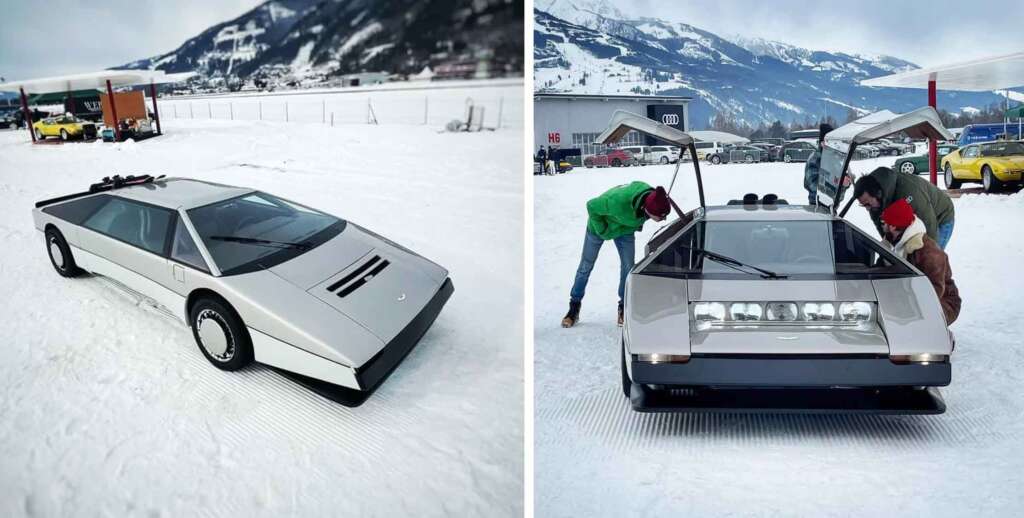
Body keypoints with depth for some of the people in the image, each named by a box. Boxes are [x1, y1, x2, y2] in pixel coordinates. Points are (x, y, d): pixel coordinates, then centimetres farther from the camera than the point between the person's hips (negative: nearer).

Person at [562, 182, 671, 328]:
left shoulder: (653, 197, -30)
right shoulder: (617, 202, -47)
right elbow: (591, 207, -27)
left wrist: (637, 225, -3)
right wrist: (603, 232, -23)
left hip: (625, 228, 4)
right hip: (600, 224, -4)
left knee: (628, 266, -3)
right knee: (586, 266, 5)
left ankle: (623, 307, 15)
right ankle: (574, 306, 21)